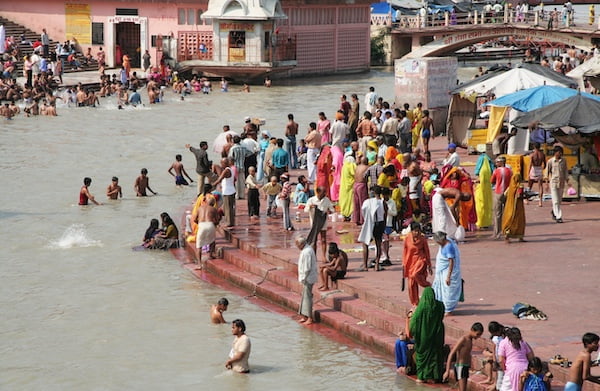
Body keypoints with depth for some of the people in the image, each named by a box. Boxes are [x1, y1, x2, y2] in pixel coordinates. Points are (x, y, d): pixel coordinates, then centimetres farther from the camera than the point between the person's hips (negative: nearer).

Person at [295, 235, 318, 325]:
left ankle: (309, 318, 1)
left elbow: (307, 268, -24)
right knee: (305, 296, 16)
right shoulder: (308, 248, 9)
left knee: (307, 297, -4)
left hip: (308, 278, -10)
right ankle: (304, 316, 23)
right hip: (306, 278, 10)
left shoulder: (306, 252, -23)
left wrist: (303, 278, -15)